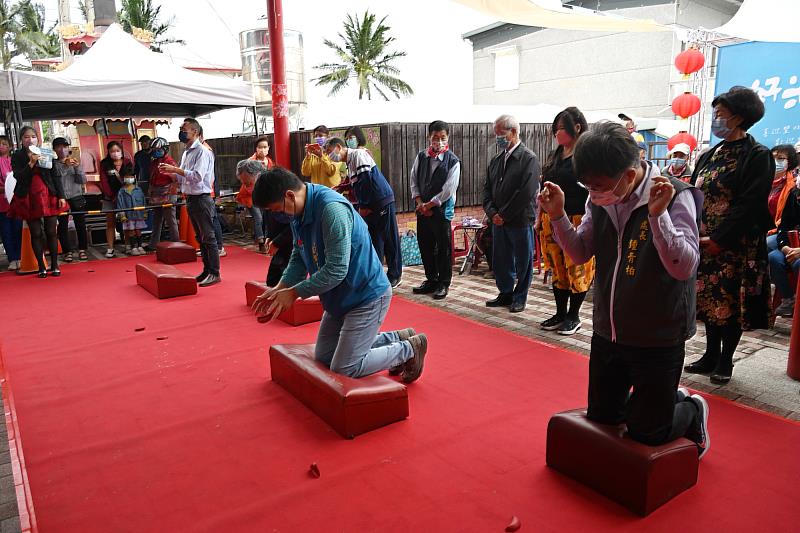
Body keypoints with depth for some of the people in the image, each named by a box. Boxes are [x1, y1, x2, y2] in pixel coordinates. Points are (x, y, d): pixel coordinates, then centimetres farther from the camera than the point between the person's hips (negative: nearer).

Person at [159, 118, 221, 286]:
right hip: (190, 199, 9)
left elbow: (197, 176, -21)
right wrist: (171, 171, 4)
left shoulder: (202, 151, -11)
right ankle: (206, 271, 22)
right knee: (201, 238, 14)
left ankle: (214, 273, 1)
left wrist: (175, 169, -18)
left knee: (208, 237, -5)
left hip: (202, 199, -9)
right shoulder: (186, 153, 15)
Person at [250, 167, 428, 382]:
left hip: (367, 296, -10)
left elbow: (336, 270, -31)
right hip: (341, 298, 10)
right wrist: (280, 288, -8)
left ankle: (409, 349, 13)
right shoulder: (298, 212, 0)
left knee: (344, 369, -6)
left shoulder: (332, 209, -29)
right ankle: (396, 339, 24)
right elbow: (298, 258, 7)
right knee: (323, 356, 19)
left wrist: (294, 292, -22)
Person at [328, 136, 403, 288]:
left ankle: (394, 276, 8)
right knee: (373, 240, 11)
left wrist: (362, 205, -14)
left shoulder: (358, 153, -9)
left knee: (389, 239, 0)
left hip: (382, 200, -9)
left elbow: (365, 179, -18)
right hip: (371, 205, 9)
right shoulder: (349, 162, 18)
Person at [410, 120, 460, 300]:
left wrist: (429, 205, -10)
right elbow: (414, 181, 8)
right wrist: (420, 203, -3)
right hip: (422, 209, 5)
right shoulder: (421, 157, 4)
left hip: (442, 210, -5)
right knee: (425, 246, 13)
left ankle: (443, 284, 15)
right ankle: (431, 280, 28)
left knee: (443, 248, 2)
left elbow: (448, 190, -13)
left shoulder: (453, 162, -9)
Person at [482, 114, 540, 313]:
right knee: (500, 260, 13)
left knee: (523, 262, 6)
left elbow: (527, 193, -18)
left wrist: (504, 214, -15)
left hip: (520, 220, -6)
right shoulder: (496, 160, 12)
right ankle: (506, 294, 29)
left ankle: (519, 298, 20)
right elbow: (487, 188, 12)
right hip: (498, 221, 7)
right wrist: (492, 213, -4)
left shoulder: (528, 158, -9)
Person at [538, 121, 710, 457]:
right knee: (600, 417, 20)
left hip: (657, 339, -5)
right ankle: (668, 398, 45)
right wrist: (558, 215, -12)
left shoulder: (676, 197, -19)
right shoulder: (600, 200, -4)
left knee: (647, 433, 8)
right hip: (607, 333, 6)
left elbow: (684, 267, -25)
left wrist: (657, 214, -36)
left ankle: (693, 410, 39)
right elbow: (581, 253, 3)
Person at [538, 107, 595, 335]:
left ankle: (573, 316, 15)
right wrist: (541, 219, 16)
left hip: (577, 220, -7)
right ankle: (560, 313, 23)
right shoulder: (555, 156, 14)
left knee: (577, 269, 2)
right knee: (557, 268, 12)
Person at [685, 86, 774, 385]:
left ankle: (725, 361, 17)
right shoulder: (710, 156, 12)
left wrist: (717, 239, -19)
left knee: (731, 302, 3)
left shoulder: (757, 156, -8)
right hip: (704, 245, 6)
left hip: (736, 246, -6)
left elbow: (750, 204, -15)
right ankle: (711, 357, 23)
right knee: (709, 300, 11)